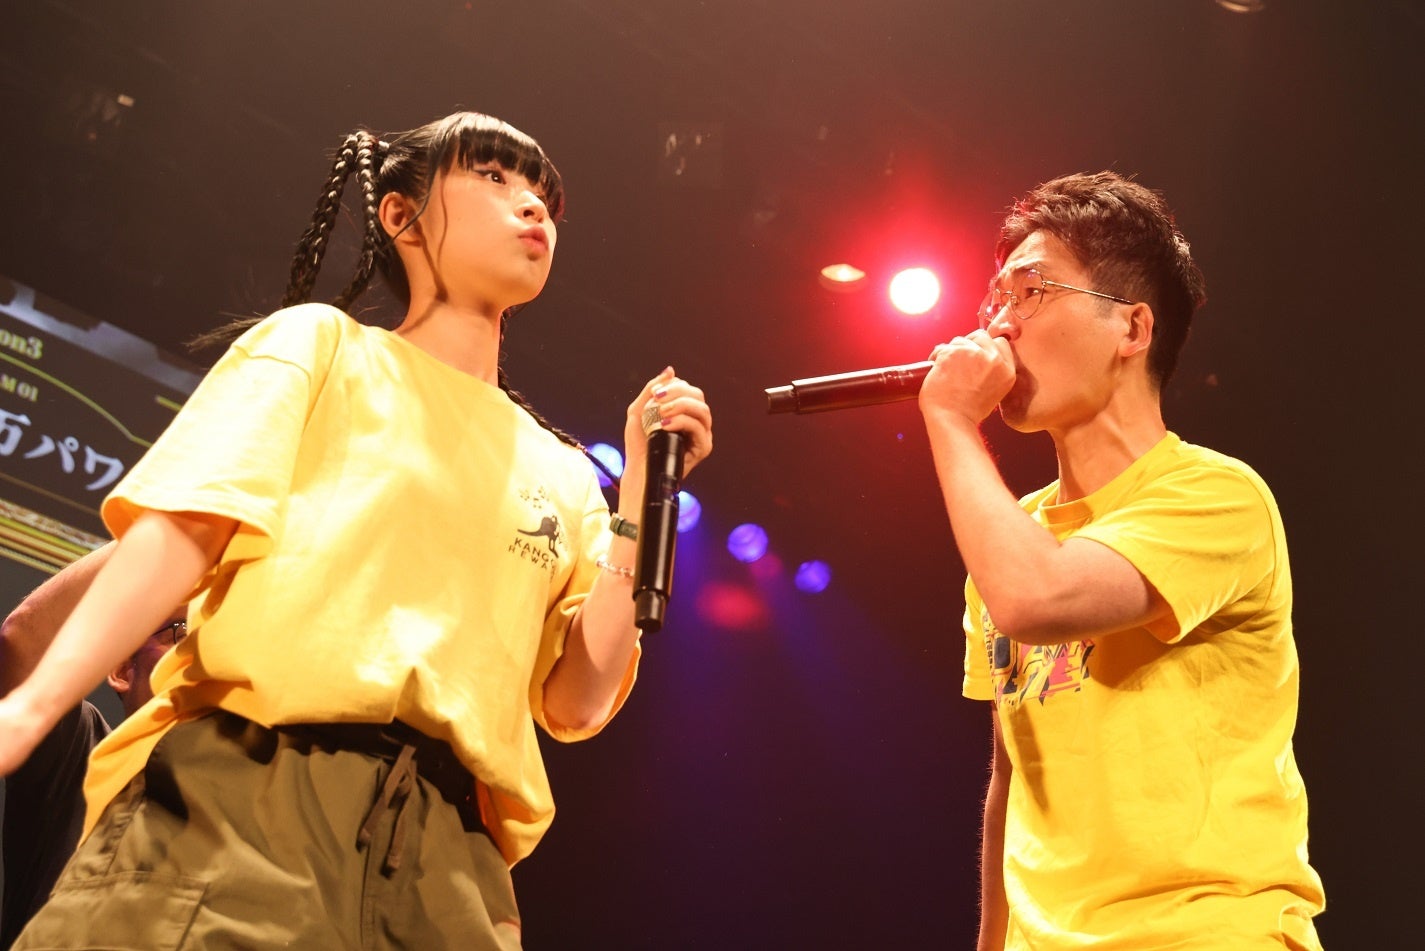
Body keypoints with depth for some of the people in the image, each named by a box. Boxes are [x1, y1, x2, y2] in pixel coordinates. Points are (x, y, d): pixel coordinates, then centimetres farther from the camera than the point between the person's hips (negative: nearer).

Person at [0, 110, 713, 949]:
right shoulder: (321, 343, 12)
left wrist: (643, 493, 4)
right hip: (241, 791, -3)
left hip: (446, 848, 4)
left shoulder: (560, 473, 20)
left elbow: (579, 703, 11)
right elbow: (182, 531, -2)